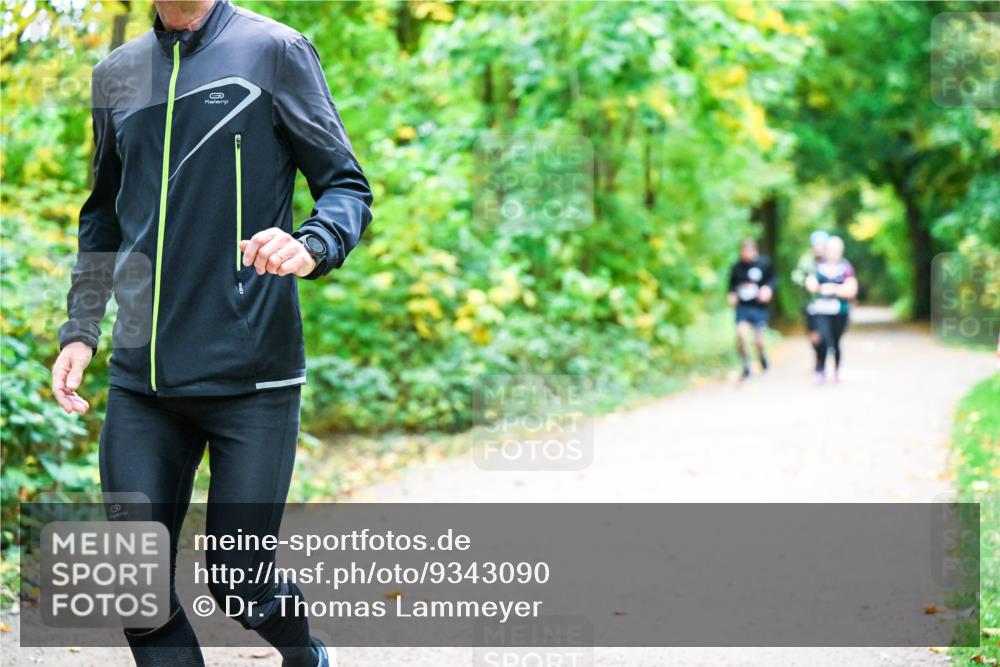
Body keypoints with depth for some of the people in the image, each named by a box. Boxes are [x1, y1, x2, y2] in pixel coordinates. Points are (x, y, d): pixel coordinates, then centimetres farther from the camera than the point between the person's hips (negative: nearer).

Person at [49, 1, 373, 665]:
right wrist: (81, 328, 13)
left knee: (239, 580, 1)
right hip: (140, 378, 4)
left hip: (251, 375, -4)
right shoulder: (116, 73, 13)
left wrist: (310, 247, -22)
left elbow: (349, 188, 0)